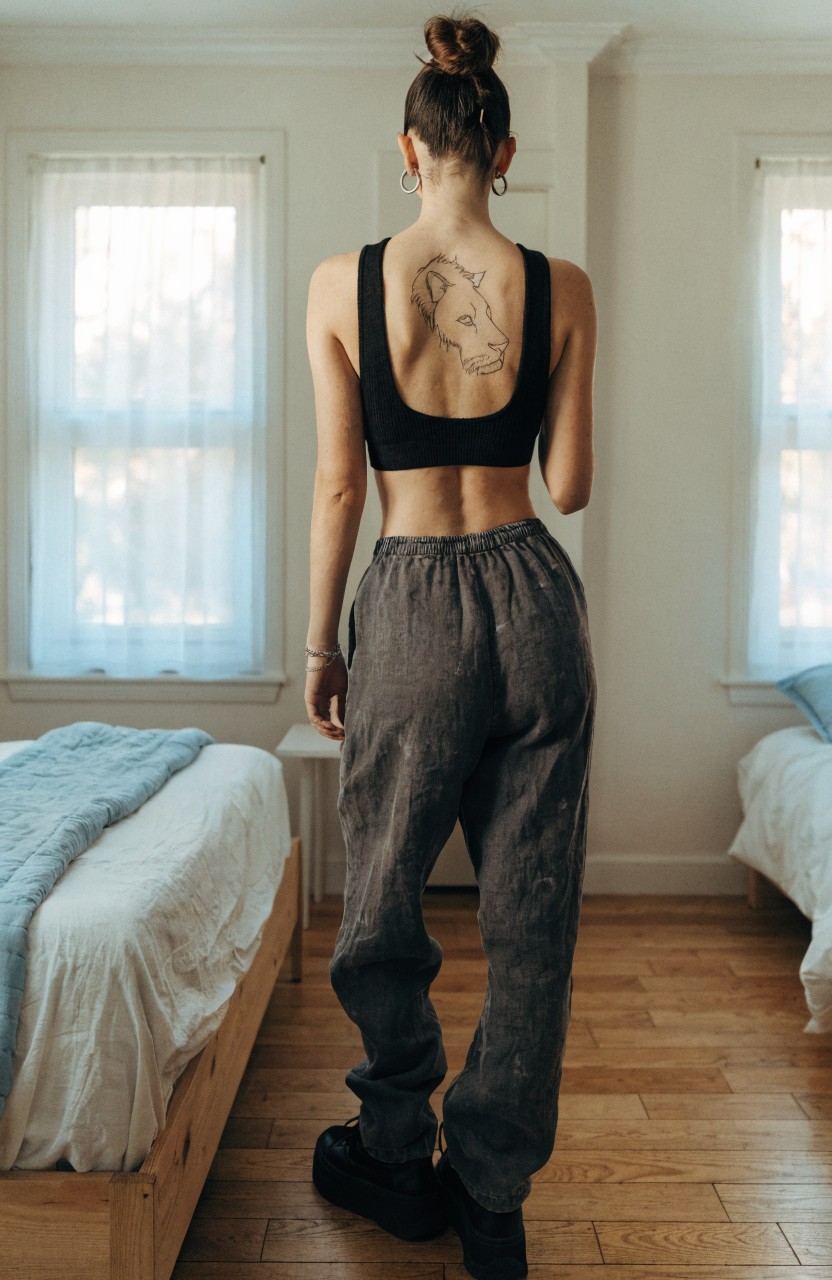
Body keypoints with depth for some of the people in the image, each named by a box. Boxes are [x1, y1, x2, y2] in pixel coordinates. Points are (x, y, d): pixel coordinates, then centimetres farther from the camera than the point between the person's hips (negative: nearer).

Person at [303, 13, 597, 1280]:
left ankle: (399, 1161, 37)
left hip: (412, 607, -1)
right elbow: (570, 485, 1)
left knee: (386, 907, 18)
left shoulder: (343, 282, -4)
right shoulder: (561, 288, -1)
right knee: (530, 914, 12)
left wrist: (320, 641, 6)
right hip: (537, 596, 2)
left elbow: (338, 485, -4)